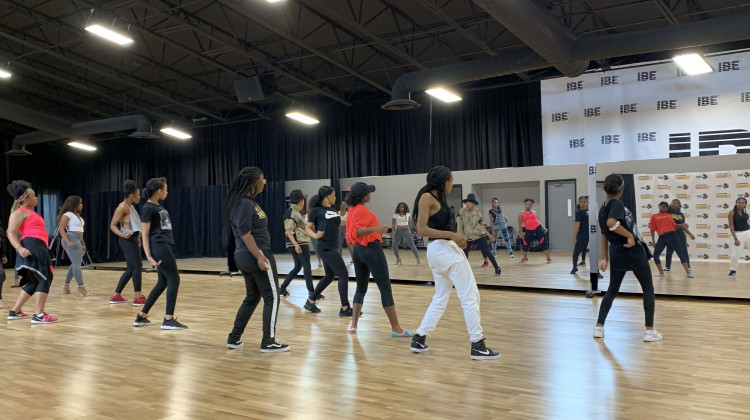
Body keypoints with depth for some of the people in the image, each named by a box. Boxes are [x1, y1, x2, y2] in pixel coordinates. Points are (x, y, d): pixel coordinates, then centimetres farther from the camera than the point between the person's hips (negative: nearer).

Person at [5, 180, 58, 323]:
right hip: (32, 247, -11)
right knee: (46, 278, -12)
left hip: (38, 248, 11)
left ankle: (14, 312, 21)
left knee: (34, 281, 15)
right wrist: (20, 248, -30)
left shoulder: (29, 212, 24)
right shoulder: (19, 213, -6)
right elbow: (11, 233, -16)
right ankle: (39, 315, -14)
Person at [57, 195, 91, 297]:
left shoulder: (77, 215, 22)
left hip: (77, 241, 10)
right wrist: (68, 241, -24)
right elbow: (61, 228, -14)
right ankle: (81, 288, -14)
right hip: (71, 240, -10)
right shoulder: (67, 215, -6)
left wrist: (82, 244, 23)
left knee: (75, 264, 12)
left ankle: (66, 285, 21)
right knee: (77, 263, -12)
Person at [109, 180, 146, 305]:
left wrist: (137, 238, 24)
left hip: (133, 239, 10)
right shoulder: (122, 207, -10)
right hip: (127, 239, -10)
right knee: (137, 266, -11)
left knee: (130, 269, 11)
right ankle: (138, 298, -9)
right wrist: (122, 234, -28)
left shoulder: (131, 207, 17)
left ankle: (116, 296, 18)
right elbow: (112, 225, -13)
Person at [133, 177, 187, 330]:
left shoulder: (159, 207, 17)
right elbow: (145, 234, -12)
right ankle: (168, 320, -3)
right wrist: (149, 256, -19)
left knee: (162, 283, 12)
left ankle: (141, 317, 18)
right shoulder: (148, 208, -10)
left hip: (164, 246, 10)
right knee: (174, 280, -7)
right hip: (159, 247, -10)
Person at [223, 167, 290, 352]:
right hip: (253, 256, -10)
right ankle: (268, 342, 2)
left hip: (244, 256, 10)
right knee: (272, 297, -2)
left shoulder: (247, 201, 14)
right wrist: (259, 256, -26)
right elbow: (244, 233, -22)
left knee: (252, 297, 18)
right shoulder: (245, 203, -15)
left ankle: (234, 338, 21)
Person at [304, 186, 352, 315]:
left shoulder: (333, 210, 14)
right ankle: (345, 308, -2)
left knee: (329, 276, 18)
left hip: (332, 247, 9)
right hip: (326, 248, -9)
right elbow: (308, 228, -7)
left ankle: (310, 302, 28)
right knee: (343, 274, -8)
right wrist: (315, 235, -25)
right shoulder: (316, 210, -7)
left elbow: (338, 223, 25)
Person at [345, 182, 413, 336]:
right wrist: (375, 228, -37)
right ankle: (396, 328, -3)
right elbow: (354, 232, -27)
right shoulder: (362, 211, -14)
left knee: (361, 288, 17)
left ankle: (353, 325, 12)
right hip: (371, 250, -9)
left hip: (358, 250, 9)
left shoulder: (352, 210, 12)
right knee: (386, 289, -5)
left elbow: (350, 233, 18)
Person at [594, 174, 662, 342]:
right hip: (633, 251, -7)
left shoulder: (602, 209, 8)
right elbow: (611, 223, -34)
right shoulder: (617, 204, -14)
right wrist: (630, 235, -23)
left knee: (612, 290, 17)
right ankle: (649, 331, 7)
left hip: (616, 253, 7)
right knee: (648, 289, 7)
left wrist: (605, 258, 16)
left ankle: (599, 327, 15)